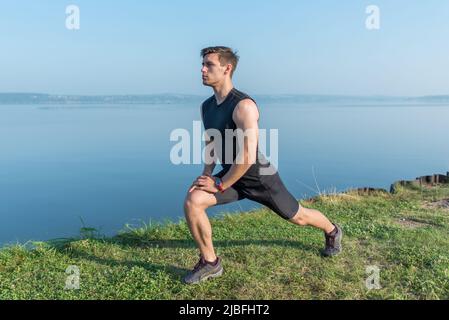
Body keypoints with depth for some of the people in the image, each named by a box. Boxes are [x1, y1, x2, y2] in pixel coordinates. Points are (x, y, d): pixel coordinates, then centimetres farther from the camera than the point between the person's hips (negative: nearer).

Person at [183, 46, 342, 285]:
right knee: (192, 201, -16)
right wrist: (206, 174, 0)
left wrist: (220, 184, -23)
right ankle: (210, 263, 1)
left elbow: (247, 156, -33)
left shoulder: (243, 105, -29)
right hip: (231, 175, 6)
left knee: (297, 217, 15)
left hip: (260, 177, -6)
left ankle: (332, 231, 50)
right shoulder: (206, 106, -2)